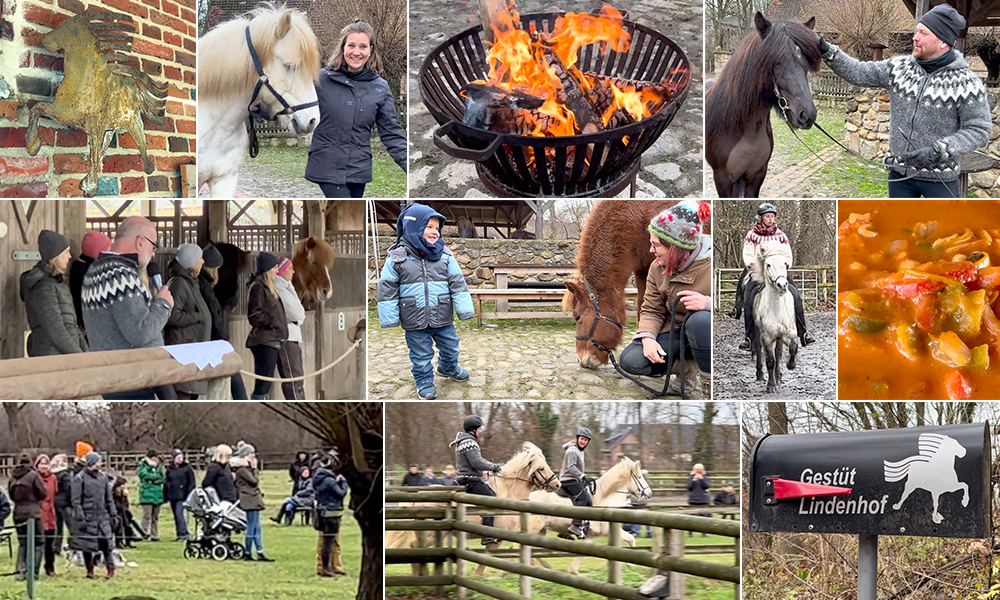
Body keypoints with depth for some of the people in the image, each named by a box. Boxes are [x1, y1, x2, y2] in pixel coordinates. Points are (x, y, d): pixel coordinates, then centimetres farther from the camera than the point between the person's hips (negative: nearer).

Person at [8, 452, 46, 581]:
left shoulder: (13, 477, 3)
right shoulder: (34, 476, -12)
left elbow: (11, 495, 12)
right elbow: (43, 493, -8)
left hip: (18, 513, 5)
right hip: (33, 514, -5)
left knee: (22, 543, 15)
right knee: (37, 543, 3)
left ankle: (21, 570, 6)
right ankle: (32, 571, -4)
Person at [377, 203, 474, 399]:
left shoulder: (445, 257, -3)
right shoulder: (397, 259, -9)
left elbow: (457, 284, 1)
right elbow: (387, 290, -4)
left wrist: (465, 310, -1)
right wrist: (390, 319, -4)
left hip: (443, 317, 3)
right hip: (415, 322, -3)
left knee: (450, 345, 19)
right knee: (421, 353, 8)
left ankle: (448, 367, 47)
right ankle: (424, 382, 27)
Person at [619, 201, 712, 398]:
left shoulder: (711, 264, -20)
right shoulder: (658, 267, -1)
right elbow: (652, 310, 2)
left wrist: (708, 303, -39)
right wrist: (647, 338, -19)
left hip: (706, 332, -5)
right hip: (676, 331, 5)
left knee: (700, 320, -41)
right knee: (630, 361, -16)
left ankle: (709, 381, -20)